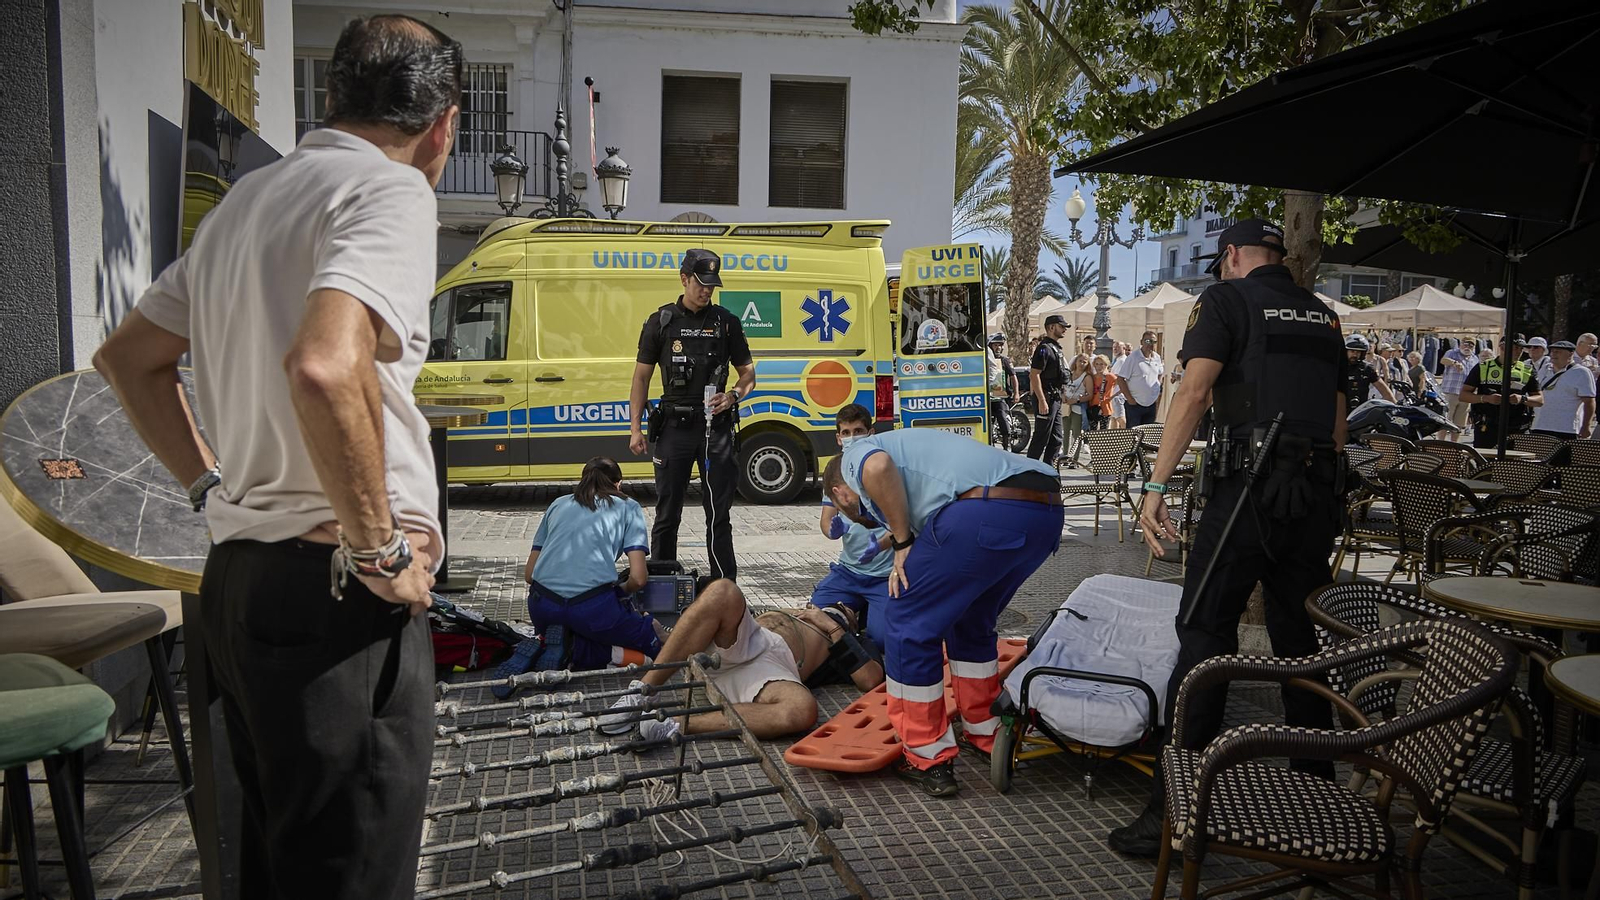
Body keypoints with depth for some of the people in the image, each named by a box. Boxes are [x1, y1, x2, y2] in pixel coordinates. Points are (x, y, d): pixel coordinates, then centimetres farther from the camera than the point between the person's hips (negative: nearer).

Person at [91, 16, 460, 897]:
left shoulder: (247, 198, 16)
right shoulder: (391, 192, -11)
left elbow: (126, 356, 23)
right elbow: (325, 366, -29)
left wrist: (211, 486, 19)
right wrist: (379, 548, -19)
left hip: (234, 577, 9)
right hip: (336, 595, -9)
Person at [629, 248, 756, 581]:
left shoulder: (726, 322, 8)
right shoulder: (660, 322, 6)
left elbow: (748, 372, 12)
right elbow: (641, 376, 7)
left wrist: (733, 395, -10)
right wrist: (635, 428, -1)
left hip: (716, 427, 0)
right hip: (674, 427, 0)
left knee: (718, 515, 3)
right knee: (667, 514, 7)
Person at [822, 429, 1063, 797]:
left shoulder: (854, 458, 17)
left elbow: (878, 467, -12)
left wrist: (903, 542, 0)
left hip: (986, 512, -9)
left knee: (908, 624, 8)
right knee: (972, 622, 29)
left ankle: (928, 761, 15)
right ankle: (986, 737, 40)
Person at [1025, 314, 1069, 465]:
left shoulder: (1056, 348, 18)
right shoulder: (1044, 348, -13)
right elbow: (1034, 375, -20)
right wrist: (1042, 401, -25)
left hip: (1055, 399, 10)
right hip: (1046, 398, -10)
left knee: (1056, 440, 11)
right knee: (1041, 438, -7)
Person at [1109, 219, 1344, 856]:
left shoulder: (1225, 298, 1)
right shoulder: (1323, 314, 19)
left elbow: (1194, 392, -12)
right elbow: (1338, 419, 20)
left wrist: (1156, 485, -15)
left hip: (1249, 486, -6)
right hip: (1317, 492, 6)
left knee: (1207, 637, -5)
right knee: (1302, 641, 16)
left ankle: (1171, 813, -4)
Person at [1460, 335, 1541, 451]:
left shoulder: (1527, 371, 11)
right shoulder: (1483, 367, 5)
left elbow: (1539, 399, 10)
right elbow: (1463, 395, 2)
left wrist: (1523, 399, -11)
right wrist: (1486, 398, -15)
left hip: (1515, 429, 1)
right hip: (1486, 427, -1)